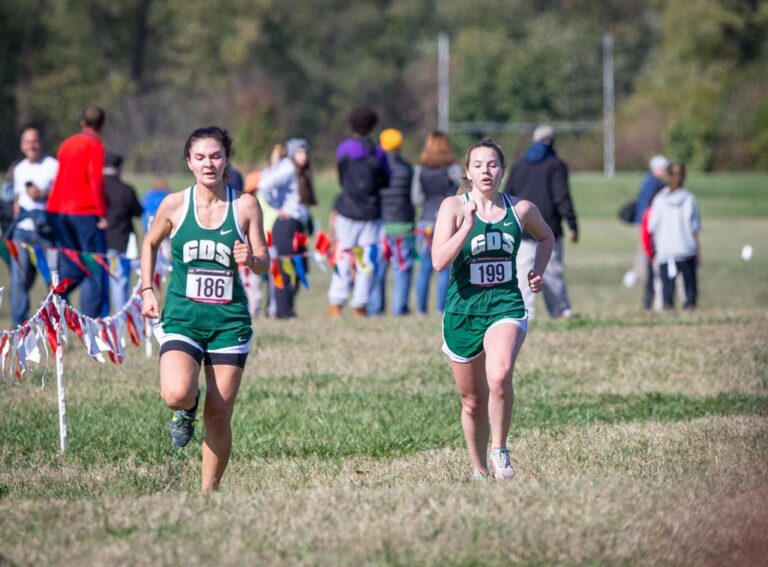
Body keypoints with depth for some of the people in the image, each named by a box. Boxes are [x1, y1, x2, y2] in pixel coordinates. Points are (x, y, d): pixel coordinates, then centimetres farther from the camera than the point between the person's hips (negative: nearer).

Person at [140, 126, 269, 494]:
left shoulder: (245, 206, 0)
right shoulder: (174, 205, 0)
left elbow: (264, 263, 5)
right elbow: (150, 244, 18)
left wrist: (250, 260, -18)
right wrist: (147, 290, 9)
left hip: (229, 319, 1)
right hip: (182, 317, -1)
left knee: (219, 416, 1)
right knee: (176, 394, -25)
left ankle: (208, 494, 16)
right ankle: (187, 411, 13)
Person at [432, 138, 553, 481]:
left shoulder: (521, 209, 2)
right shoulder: (454, 207, -4)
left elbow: (546, 237, 25)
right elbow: (439, 261, -15)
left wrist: (538, 271, 9)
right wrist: (468, 226, -23)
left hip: (506, 307, 0)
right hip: (462, 311, 0)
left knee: (499, 375, -29)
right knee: (473, 401, 10)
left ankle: (500, 450, -11)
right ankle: (479, 471, 29)